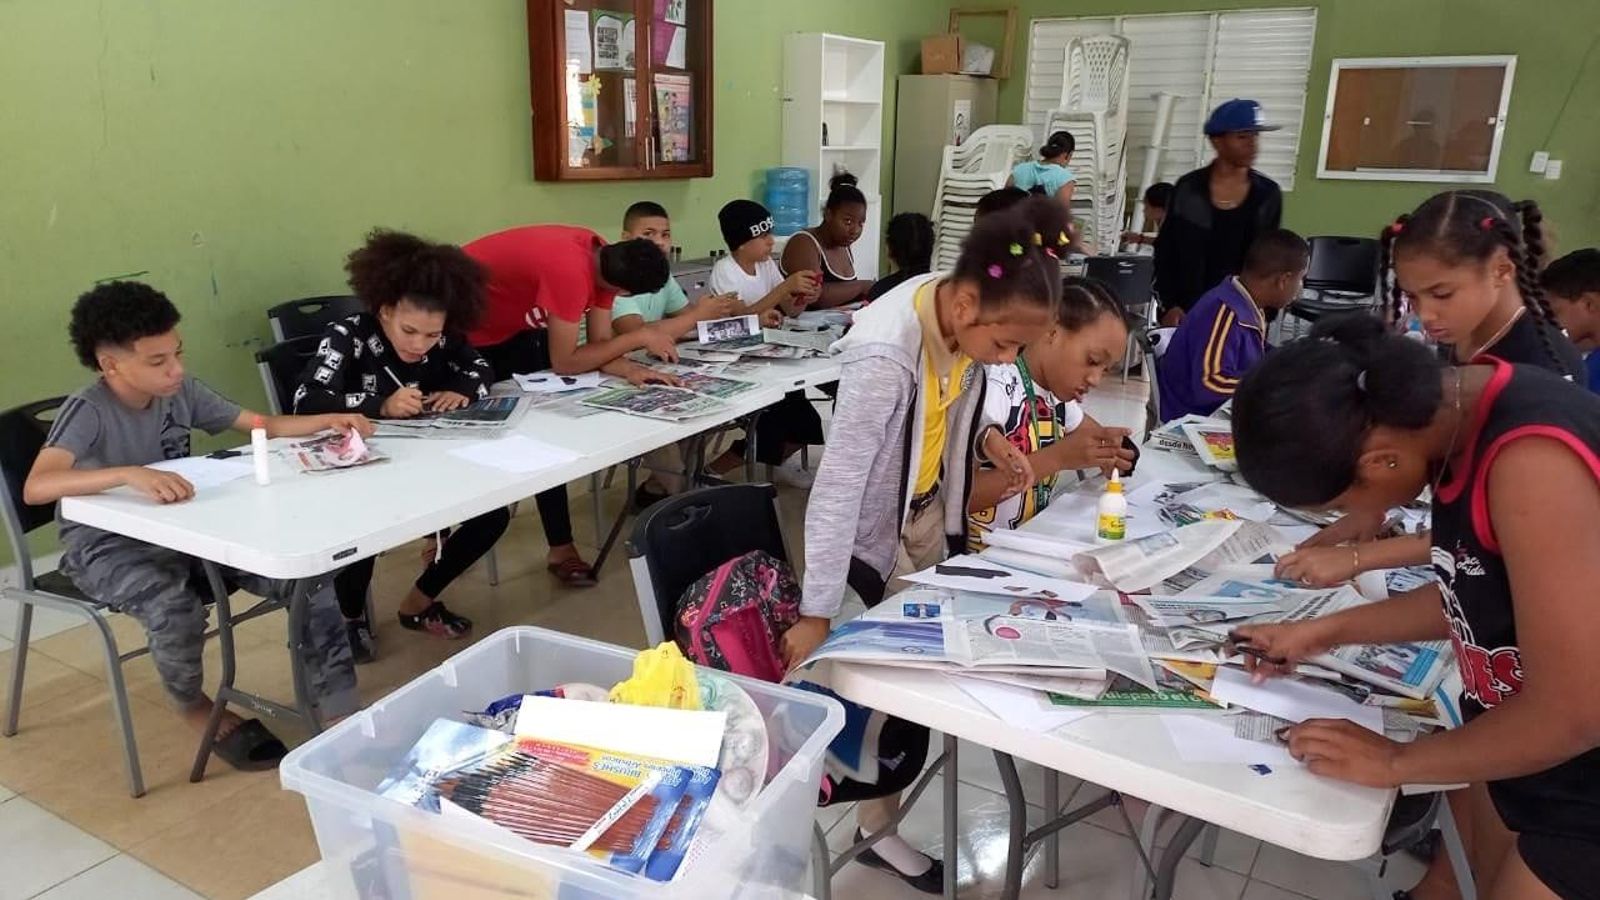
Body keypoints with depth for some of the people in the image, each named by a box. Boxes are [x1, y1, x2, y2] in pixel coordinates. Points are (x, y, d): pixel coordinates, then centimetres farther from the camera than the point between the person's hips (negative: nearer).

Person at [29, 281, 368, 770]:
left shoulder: (181, 390, -4)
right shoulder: (88, 411, -21)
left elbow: (264, 426, 4)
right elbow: (35, 488, -37)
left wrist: (328, 421, -13)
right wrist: (130, 473, -52)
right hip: (106, 544, -5)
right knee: (174, 606, -36)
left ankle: (341, 710, -7)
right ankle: (194, 706, -2)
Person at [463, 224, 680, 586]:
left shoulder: (604, 260, -14)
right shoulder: (570, 270, -39)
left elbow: (600, 346, -11)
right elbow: (565, 363, -32)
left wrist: (630, 369, -31)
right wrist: (640, 337, -28)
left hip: (513, 323, 7)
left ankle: (560, 548, 3)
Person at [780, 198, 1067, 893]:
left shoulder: (963, 315, -12)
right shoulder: (884, 354, -35)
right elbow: (838, 484, -33)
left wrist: (987, 438, -10)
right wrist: (816, 614, -29)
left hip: (932, 514, 7)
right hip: (878, 534, -7)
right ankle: (876, 825, 27)